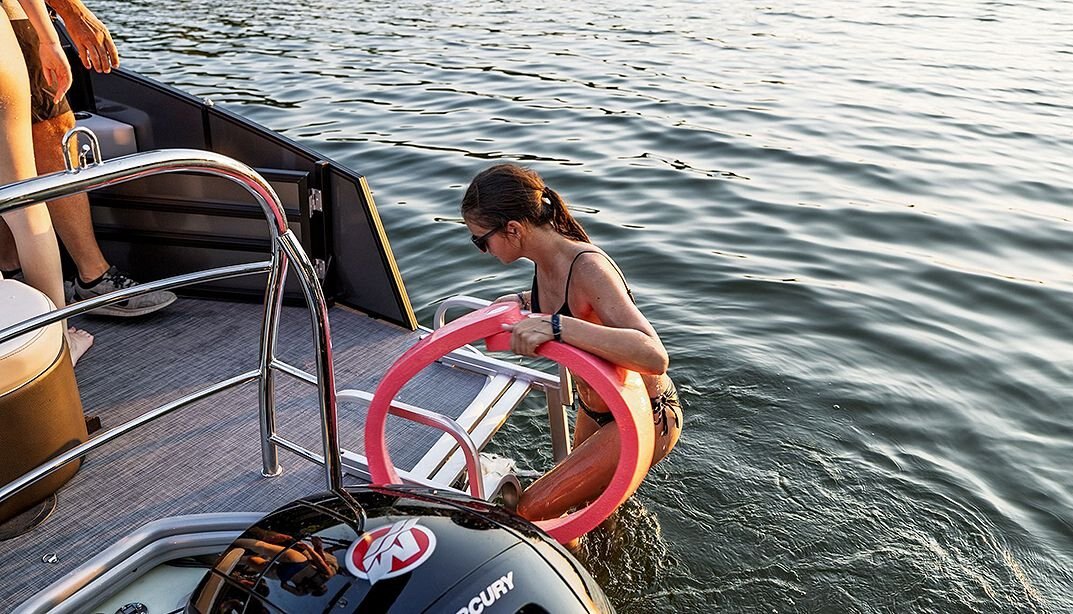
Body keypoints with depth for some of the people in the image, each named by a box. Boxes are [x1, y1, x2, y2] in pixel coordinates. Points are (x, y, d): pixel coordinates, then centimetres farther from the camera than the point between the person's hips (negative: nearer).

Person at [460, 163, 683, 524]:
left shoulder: (587, 267, -33)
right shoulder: (546, 259, -7)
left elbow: (654, 357, -44)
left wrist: (557, 326, -50)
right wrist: (525, 301, 2)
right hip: (595, 410, 9)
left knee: (531, 512, -16)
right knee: (589, 500, 32)